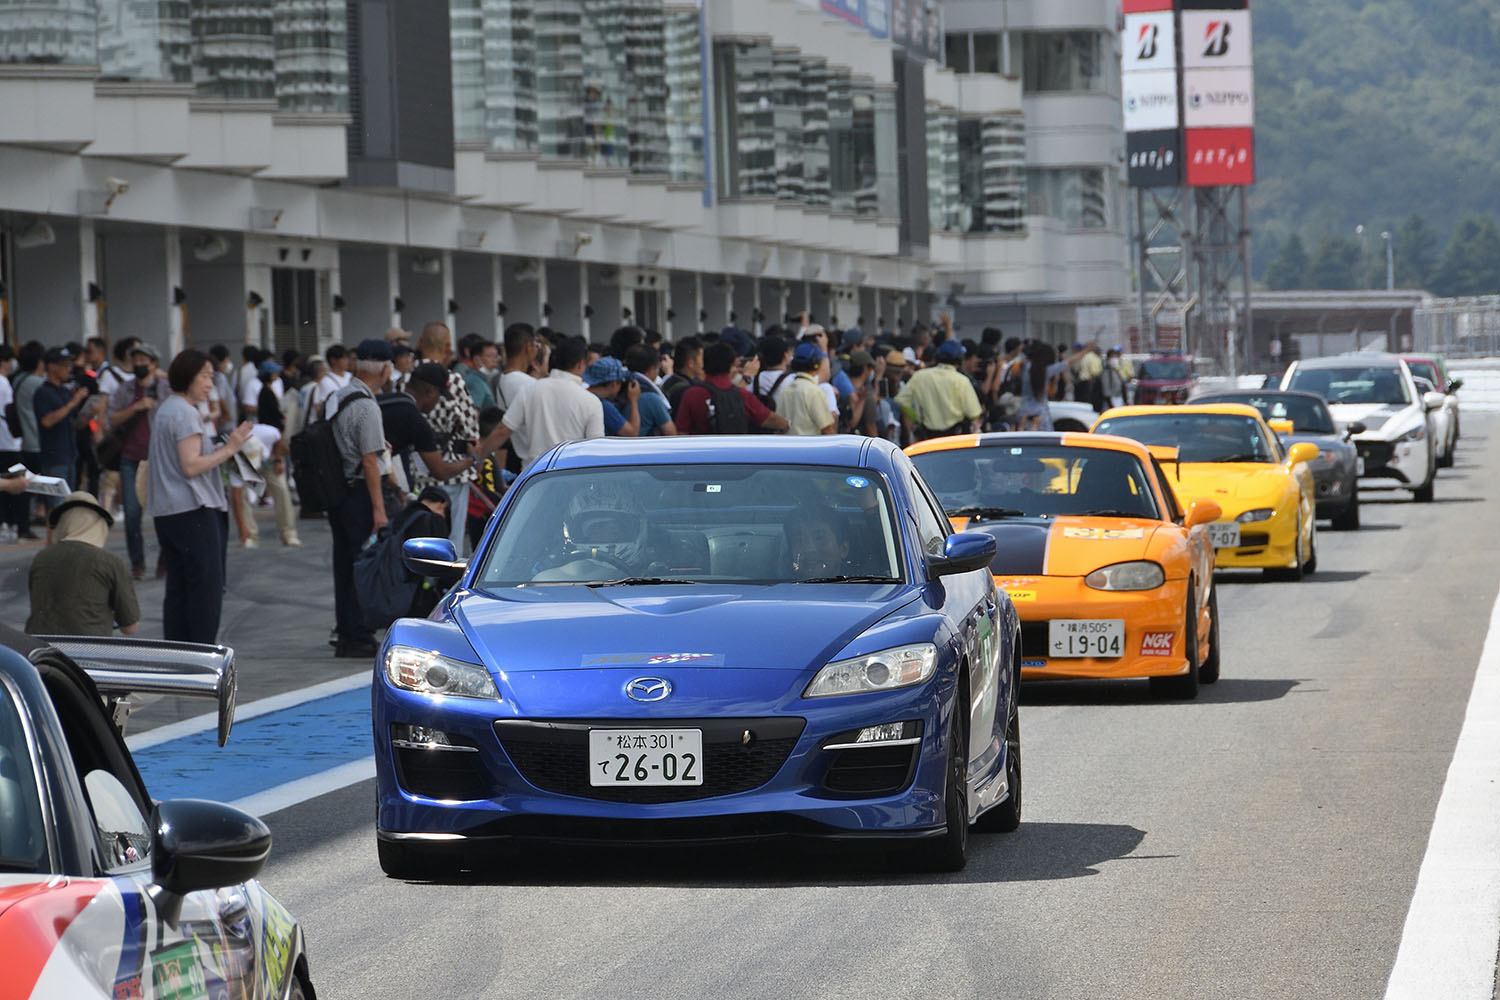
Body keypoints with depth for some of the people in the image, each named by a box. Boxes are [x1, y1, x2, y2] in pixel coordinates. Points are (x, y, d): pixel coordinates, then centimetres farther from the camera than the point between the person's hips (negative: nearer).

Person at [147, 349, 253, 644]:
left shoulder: (165, 410, 19)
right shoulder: (185, 413, -13)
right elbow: (191, 466, -19)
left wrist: (221, 450, 20)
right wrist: (229, 449, -17)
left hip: (166, 511, 10)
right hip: (193, 510, -10)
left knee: (178, 588, 10)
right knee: (207, 587, -8)